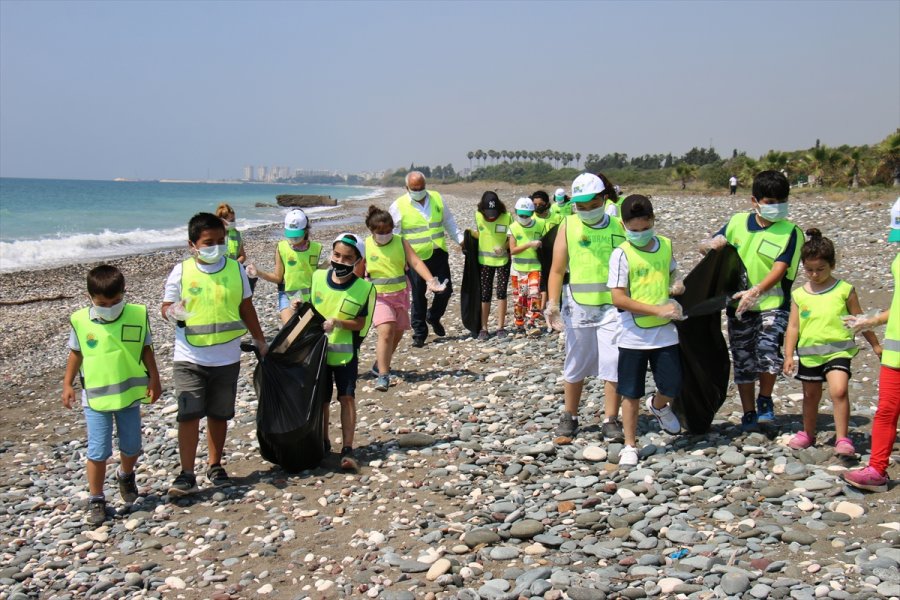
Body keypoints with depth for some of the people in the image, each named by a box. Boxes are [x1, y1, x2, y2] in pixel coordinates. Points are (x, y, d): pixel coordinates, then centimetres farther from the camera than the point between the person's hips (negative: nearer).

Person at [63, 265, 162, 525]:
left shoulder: (137, 316, -6)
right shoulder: (81, 321, -7)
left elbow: (146, 349, 2)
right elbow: (75, 354, 4)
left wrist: (154, 379, 1)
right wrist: (67, 384, 3)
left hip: (130, 394, 1)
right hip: (96, 397, -1)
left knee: (132, 447, 13)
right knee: (98, 452, -1)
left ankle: (125, 476, 44)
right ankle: (96, 499, 14)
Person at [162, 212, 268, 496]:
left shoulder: (235, 269, 2)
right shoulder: (181, 272, -4)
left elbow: (246, 308, 11)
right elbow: (166, 307, 2)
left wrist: (260, 340, 14)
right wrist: (173, 312, -22)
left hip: (227, 359, 2)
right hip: (190, 359, -2)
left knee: (219, 414, 11)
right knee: (189, 414, -8)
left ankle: (215, 465, 27)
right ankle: (187, 473, 1)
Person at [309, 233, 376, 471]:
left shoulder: (364, 288, -12)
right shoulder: (318, 277, -2)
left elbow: (361, 323, -11)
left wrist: (337, 322, -26)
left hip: (345, 352, -3)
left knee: (347, 398, -2)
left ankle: (347, 449, 3)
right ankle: (323, 443, 28)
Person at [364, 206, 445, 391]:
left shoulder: (400, 242, -2)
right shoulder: (366, 246, -6)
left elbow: (416, 262, -12)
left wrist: (430, 280, -27)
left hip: (400, 294, 4)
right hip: (378, 296, -4)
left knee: (397, 334, 14)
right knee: (386, 332, -21)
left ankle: (380, 365, 36)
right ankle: (382, 376, -18)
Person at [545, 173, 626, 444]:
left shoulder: (619, 226, 4)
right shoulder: (568, 226, 1)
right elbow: (557, 270, -2)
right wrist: (552, 304, -13)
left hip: (612, 306, 0)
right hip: (578, 307, 0)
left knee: (613, 365, -2)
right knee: (575, 366, 11)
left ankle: (610, 421, 10)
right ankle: (569, 417, 25)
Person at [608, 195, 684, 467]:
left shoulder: (666, 245, 2)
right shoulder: (621, 254, -12)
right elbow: (618, 299, -17)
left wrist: (677, 283, 0)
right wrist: (658, 310, -22)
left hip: (665, 332, 3)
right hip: (634, 335, -3)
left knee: (672, 387, 5)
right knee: (631, 393, 5)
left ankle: (658, 405, 41)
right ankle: (630, 446, 20)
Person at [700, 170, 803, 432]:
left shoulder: (790, 232, -7)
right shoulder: (737, 222, 5)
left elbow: (779, 270, -19)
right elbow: (704, 246, 13)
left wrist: (755, 292, -35)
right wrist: (711, 244, -12)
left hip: (772, 305, -4)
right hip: (739, 306, 4)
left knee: (767, 351, -23)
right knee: (743, 363, 9)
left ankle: (765, 400, 5)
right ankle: (749, 414, 26)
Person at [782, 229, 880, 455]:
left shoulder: (845, 290, -2)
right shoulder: (799, 295, 2)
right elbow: (793, 327, 3)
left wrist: (875, 345, 15)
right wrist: (788, 355, -3)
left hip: (838, 350, -2)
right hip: (809, 353, 3)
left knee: (839, 390, -20)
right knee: (811, 395, 16)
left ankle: (842, 438, -13)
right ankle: (808, 433, 35)